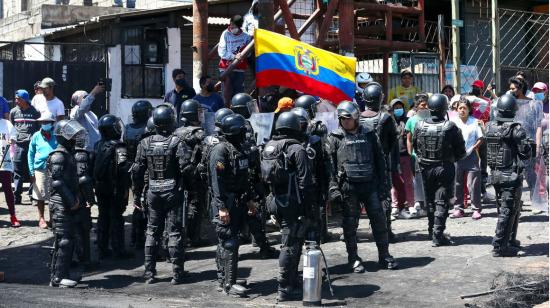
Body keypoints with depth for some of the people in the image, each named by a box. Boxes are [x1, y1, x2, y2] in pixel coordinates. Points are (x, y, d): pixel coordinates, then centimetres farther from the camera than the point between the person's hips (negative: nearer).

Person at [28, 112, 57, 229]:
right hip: (40, 170, 0)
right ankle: (41, 218, 17)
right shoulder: (36, 136, 3)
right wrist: (31, 171, 0)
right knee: (40, 195, 6)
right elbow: (31, 154, 7)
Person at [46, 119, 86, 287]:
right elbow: (57, 182, -21)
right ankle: (58, 277, -7)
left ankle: (63, 273, 19)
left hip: (68, 204, 10)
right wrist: (72, 201, -17)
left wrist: (75, 198, 11)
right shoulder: (58, 156, -14)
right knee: (64, 240, -10)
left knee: (68, 239, 12)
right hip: (61, 205, -10)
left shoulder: (69, 154, 17)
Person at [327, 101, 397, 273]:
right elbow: (330, 165, 0)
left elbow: (380, 160, 11)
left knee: (379, 220, 1)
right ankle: (353, 259, 13)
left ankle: (384, 256, 11)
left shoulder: (369, 135, 9)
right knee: (350, 224, 4)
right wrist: (333, 188, -9)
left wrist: (383, 184, 5)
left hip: (370, 184, 2)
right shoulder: (335, 138, 3)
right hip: (348, 186, -2)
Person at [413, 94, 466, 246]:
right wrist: (453, 158, 11)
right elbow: (461, 150, -8)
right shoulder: (450, 127, -16)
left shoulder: (420, 126, -7)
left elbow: (415, 146, 5)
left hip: (426, 168, 4)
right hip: (445, 168, -3)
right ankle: (438, 235, -3)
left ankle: (432, 231, 27)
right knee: (442, 202, 1)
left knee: (430, 201, 17)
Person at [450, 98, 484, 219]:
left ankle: (476, 209, 3)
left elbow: (480, 138, 1)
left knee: (473, 184, -3)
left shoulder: (475, 122, -1)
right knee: (457, 183, 8)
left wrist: (472, 148, -11)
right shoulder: (453, 121, 3)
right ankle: (458, 208, 17)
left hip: (471, 156, -2)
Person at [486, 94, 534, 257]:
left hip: (495, 174, 7)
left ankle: (510, 240, 30)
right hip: (511, 175, -7)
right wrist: (528, 143, 6)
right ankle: (499, 246, -2)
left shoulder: (490, 127, 2)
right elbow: (526, 153, -13)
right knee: (508, 210, -1)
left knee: (514, 208, 21)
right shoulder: (515, 129, -17)